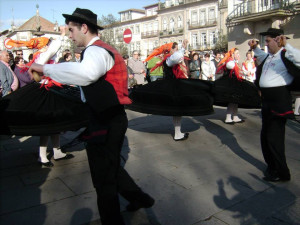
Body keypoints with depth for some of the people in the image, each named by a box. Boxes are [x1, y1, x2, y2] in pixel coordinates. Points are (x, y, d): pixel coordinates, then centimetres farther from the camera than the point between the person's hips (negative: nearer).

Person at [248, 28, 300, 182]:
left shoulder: (286, 55, -11)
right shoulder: (270, 55, 15)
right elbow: (263, 57, 40)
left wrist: (286, 45, -34)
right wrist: (255, 48, 28)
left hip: (279, 100, -9)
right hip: (267, 99, 10)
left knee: (274, 138, -5)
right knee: (265, 136, 18)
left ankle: (281, 173, 12)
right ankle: (272, 166, 36)